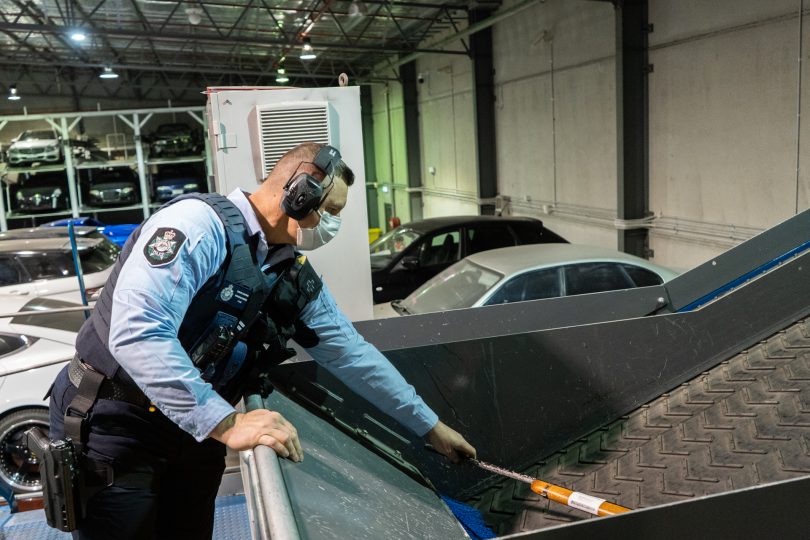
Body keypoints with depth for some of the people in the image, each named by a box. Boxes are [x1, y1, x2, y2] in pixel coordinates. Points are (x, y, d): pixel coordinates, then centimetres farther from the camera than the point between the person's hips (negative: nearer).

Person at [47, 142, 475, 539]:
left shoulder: (296, 279, 2)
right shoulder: (200, 224, -23)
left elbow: (354, 356, 7)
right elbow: (136, 333, -33)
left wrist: (432, 428, 11)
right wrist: (227, 423, -35)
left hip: (195, 435, 7)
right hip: (114, 428, -7)